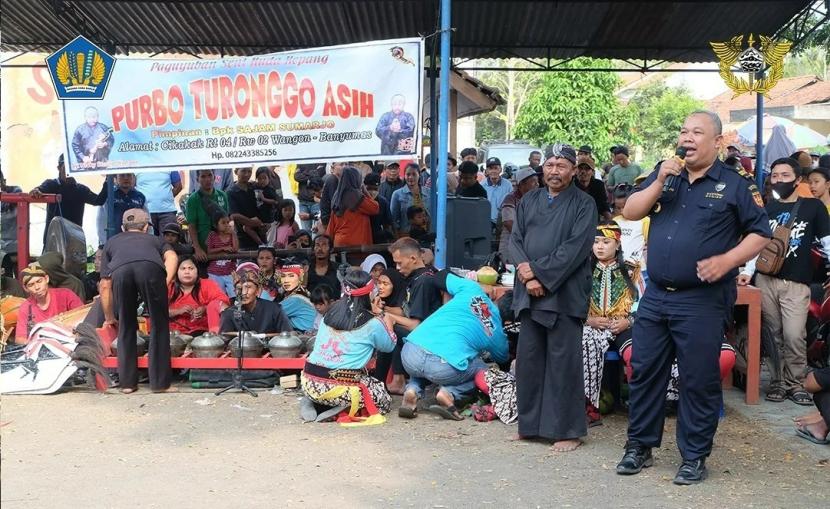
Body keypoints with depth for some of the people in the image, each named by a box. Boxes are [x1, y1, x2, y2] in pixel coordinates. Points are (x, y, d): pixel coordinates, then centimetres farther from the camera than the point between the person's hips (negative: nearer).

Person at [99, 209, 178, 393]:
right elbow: (172, 257, 15)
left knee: (126, 327, 20)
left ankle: (127, 382, 21)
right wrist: (165, 285, 12)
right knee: (159, 325, 13)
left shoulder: (112, 242, 43)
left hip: (120, 271, 1)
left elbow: (105, 285, 39)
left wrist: (109, 318, 47)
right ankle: (160, 382, 15)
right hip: (151, 267, -1)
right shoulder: (153, 239, 40)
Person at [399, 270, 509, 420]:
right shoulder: (498, 335, 17)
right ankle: (449, 393, -1)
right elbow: (503, 359, 38)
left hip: (410, 353, 2)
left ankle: (413, 390, 8)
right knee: (483, 371, 27)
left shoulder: (473, 289, 16)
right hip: (443, 368, -2)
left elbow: (441, 277, 31)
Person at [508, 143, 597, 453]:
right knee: (528, 359, 10)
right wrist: (526, 274, -9)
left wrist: (538, 272, -14)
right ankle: (530, 424, 22)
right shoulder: (529, 201, 15)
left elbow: (575, 248, -11)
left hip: (564, 295, -5)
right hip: (529, 293, 5)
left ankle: (568, 430, 8)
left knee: (563, 363, -2)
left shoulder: (584, 204, -1)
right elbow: (515, 240, 8)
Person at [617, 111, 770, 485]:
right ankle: (639, 446, 23)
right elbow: (630, 212, 4)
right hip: (655, 296, 5)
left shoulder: (735, 184, -2)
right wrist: (659, 182, -10)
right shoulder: (664, 174, 11)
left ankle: (694, 456, 16)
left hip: (702, 301, -4)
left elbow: (759, 233, -2)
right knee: (645, 372, 10)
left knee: (699, 380, 3)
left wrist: (726, 261, -17)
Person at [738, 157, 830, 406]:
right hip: (766, 280, 3)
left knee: (794, 336, -9)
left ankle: (796, 383, 7)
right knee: (773, 335, 5)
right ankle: (777, 382, 15)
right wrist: (747, 271, -1)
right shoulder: (766, 209, 11)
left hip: (797, 283, -2)